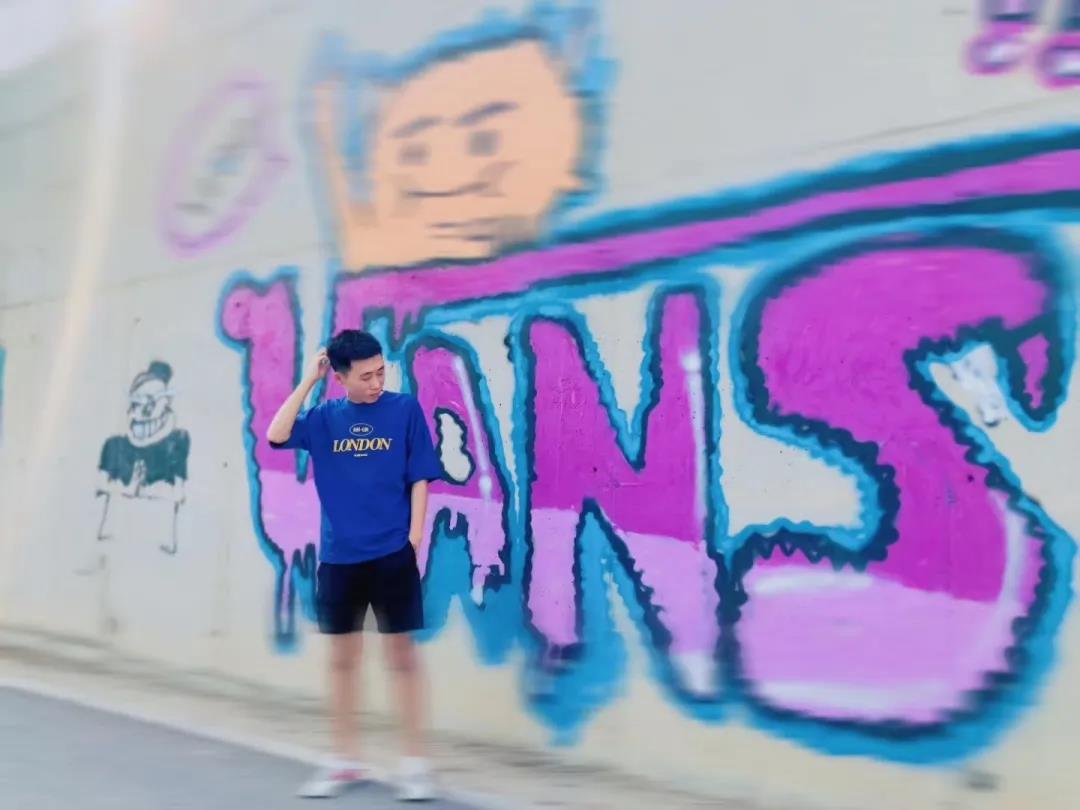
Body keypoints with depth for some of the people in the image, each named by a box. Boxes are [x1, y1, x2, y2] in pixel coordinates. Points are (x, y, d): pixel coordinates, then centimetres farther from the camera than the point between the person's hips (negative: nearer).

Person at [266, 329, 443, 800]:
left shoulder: (405, 409, -2)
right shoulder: (325, 417, 5)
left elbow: (419, 478, -1)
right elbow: (277, 435, -9)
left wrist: (415, 535, -8)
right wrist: (308, 381, -7)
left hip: (392, 553, -3)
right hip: (338, 555, 3)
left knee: (401, 656, 1)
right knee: (342, 658, 10)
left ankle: (414, 763, 9)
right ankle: (345, 760, 22)